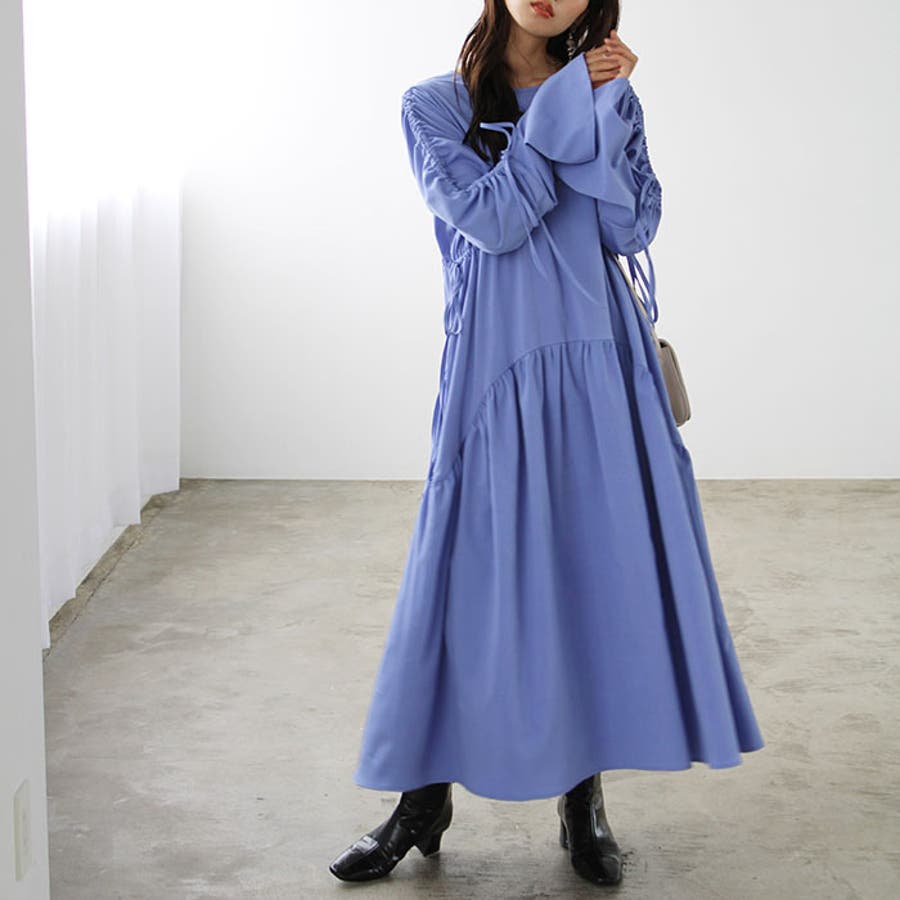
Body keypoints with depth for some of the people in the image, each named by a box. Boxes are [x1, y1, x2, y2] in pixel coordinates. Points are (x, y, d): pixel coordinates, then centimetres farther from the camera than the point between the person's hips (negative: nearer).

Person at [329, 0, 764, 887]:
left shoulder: (608, 95, 11)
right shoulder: (435, 104, 4)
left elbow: (631, 227, -2)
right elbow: (492, 220, -11)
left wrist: (600, 105, -8)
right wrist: (564, 103, -9)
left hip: (603, 369, 3)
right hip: (495, 372, -2)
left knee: (602, 569, 3)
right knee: (470, 576, 0)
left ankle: (584, 798, 17)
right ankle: (422, 801, 16)